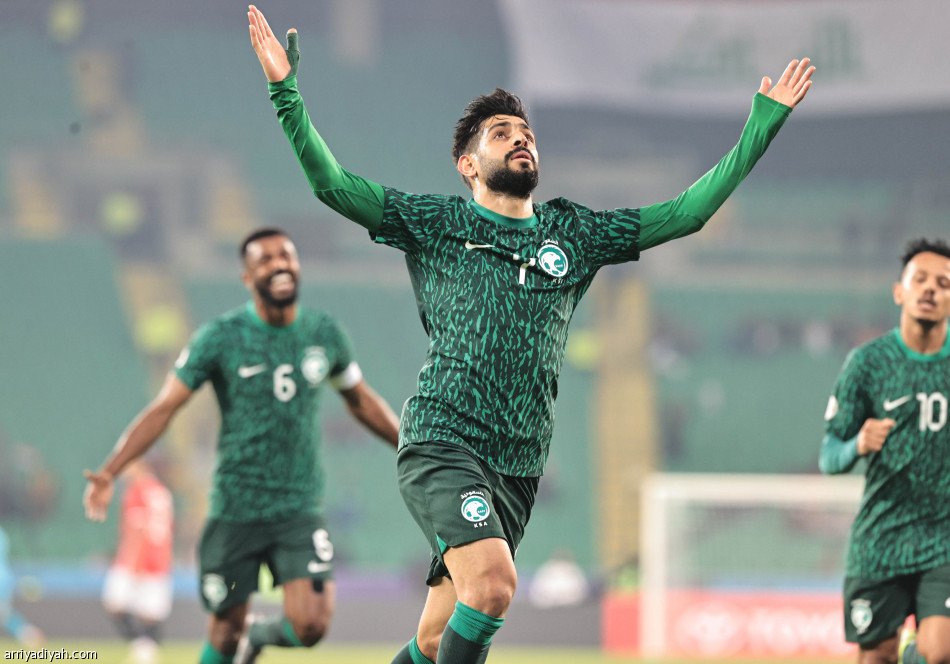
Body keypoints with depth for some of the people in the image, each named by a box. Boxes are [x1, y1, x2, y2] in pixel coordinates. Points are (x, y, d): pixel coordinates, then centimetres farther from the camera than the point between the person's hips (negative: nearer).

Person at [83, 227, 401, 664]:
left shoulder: (324, 333, 3)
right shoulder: (221, 338, -7)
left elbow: (360, 401, 21)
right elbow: (163, 409, -7)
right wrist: (109, 472, -18)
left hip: (301, 509, 2)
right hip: (236, 509, -2)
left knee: (310, 625, -14)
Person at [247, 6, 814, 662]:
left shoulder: (573, 234, 15)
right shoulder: (436, 224, 5)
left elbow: (688, 212, 16)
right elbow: (332, 183, -3)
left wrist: (764, 122, 12)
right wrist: (286, 90, -15)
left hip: (519, 464, 4)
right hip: (441, 443, -4)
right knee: (493, 581, -28)